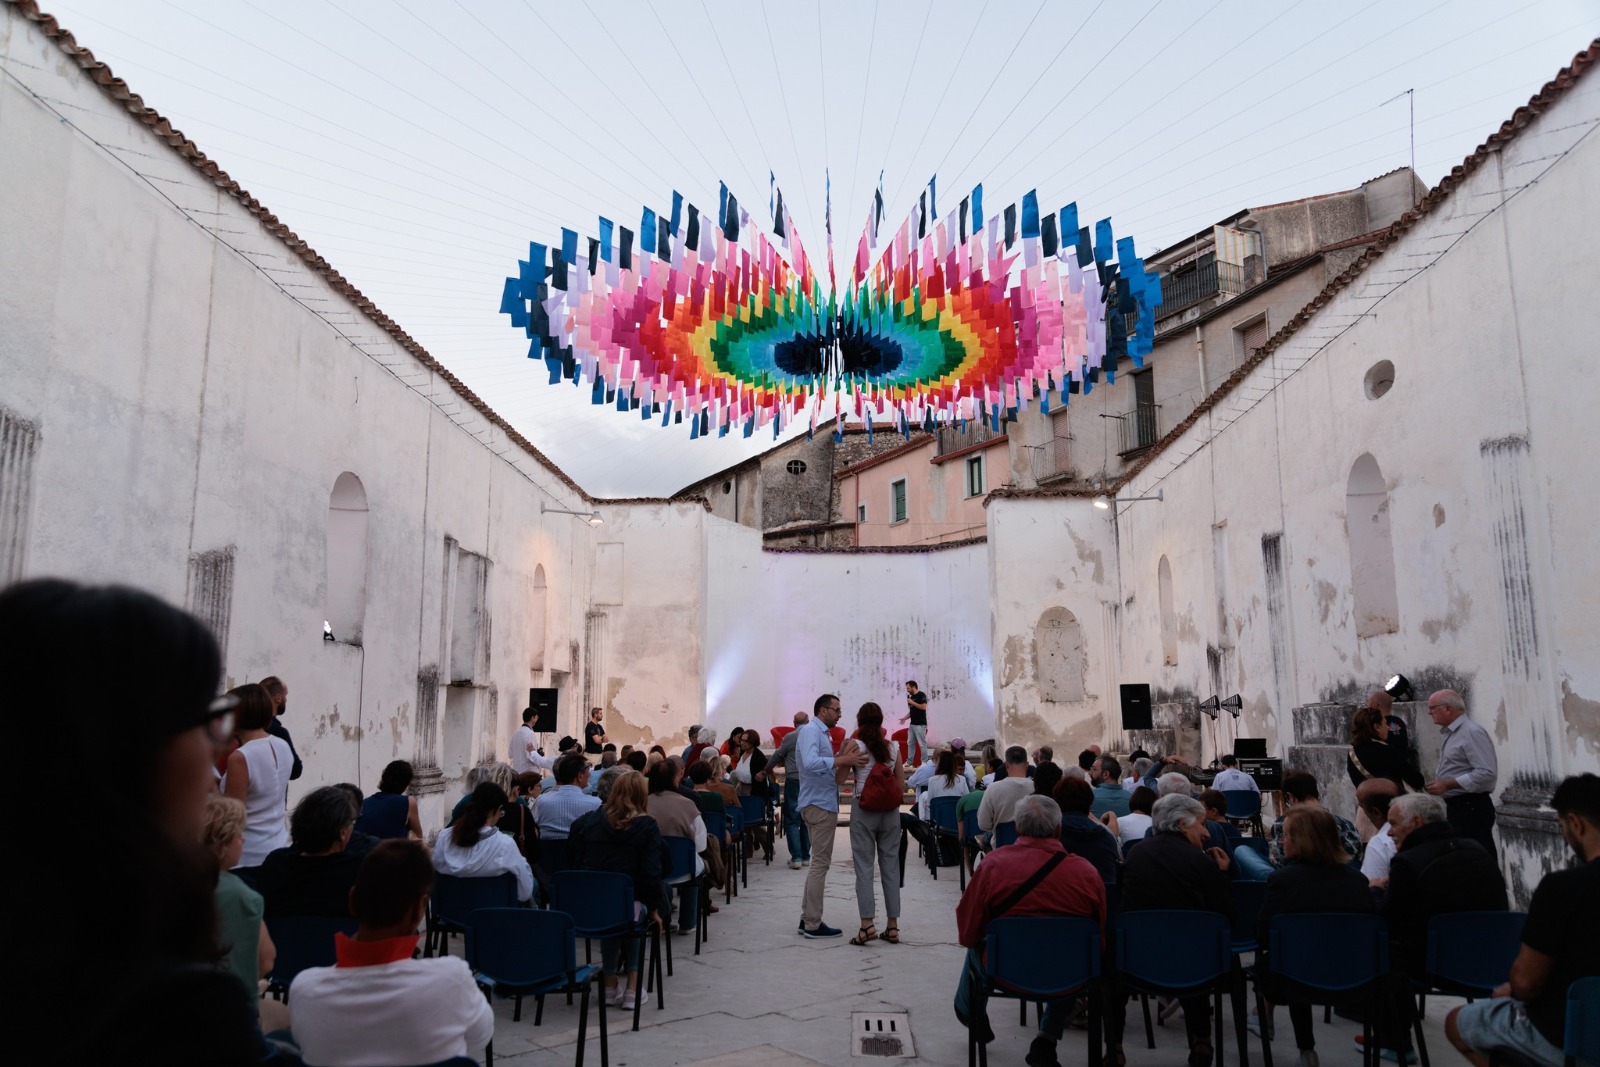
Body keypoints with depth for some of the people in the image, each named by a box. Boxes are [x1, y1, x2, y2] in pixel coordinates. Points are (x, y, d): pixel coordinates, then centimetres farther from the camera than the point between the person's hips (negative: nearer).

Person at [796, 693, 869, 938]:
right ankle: (813, 924, 0)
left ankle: (808, 919, 20)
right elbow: (810, 763, -31)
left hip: (823, 805, 10)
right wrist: (843, 759, -32)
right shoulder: (811, 731, -12)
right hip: (819, 805, -10)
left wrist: (845, 762, 1)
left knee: (818, 864, 15)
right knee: (820, 865, -5)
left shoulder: (821, 733, 17)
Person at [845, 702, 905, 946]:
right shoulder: (893, 747, 4)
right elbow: (901, 784, 5)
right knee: (890, 866, 8)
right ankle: (892, 925, 11)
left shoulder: (855, 745, -6)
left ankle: (867, 923, -6)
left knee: (864, 866, 1)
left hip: (864, 809, -3)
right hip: (890, 810, 3)